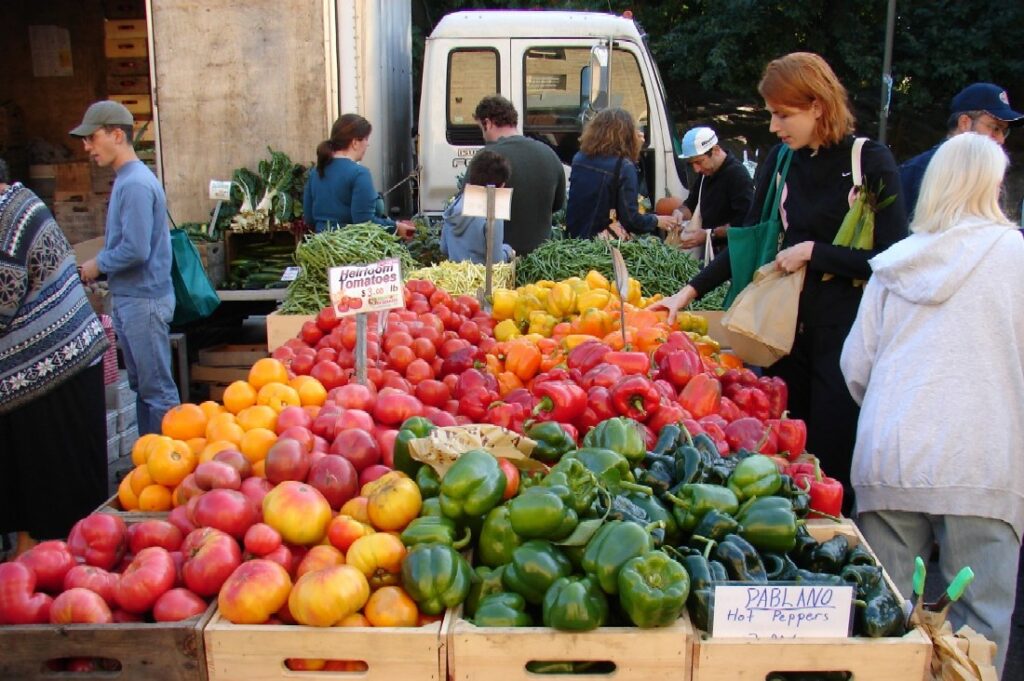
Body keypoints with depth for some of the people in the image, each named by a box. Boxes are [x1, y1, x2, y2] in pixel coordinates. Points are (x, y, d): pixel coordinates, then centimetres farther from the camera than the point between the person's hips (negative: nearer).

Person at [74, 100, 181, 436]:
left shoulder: (136, 184, -18)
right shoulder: (126, 179, 13)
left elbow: (136, 250, -24)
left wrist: (98, 264, -8)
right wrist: (100, 265, 4)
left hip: (143, 300, -10)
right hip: (127, 298, 10)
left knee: (157, 388, -1)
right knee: (140, 384, 17)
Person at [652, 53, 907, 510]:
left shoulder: (871, 163, -8)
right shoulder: (781, 160, 7)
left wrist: (813, 252, -13)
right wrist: (690, 292, 6)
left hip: (846, 332, -5)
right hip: (787, 324, 5)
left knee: (831, 457, 0)